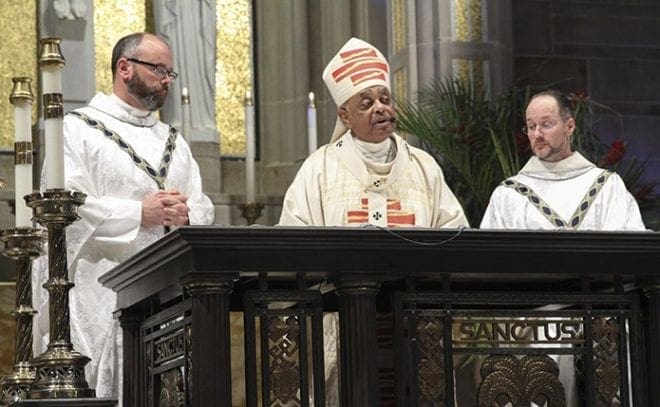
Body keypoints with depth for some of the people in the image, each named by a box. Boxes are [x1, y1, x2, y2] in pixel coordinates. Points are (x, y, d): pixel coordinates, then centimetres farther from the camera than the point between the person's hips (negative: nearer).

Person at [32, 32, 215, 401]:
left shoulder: (174, 141, 23)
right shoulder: (77, 130, 3)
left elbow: (204, 209, 16)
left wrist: (186, 216, -8)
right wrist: (140, 213, -12)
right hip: (101, 298, -5)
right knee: (98, 391, -9)